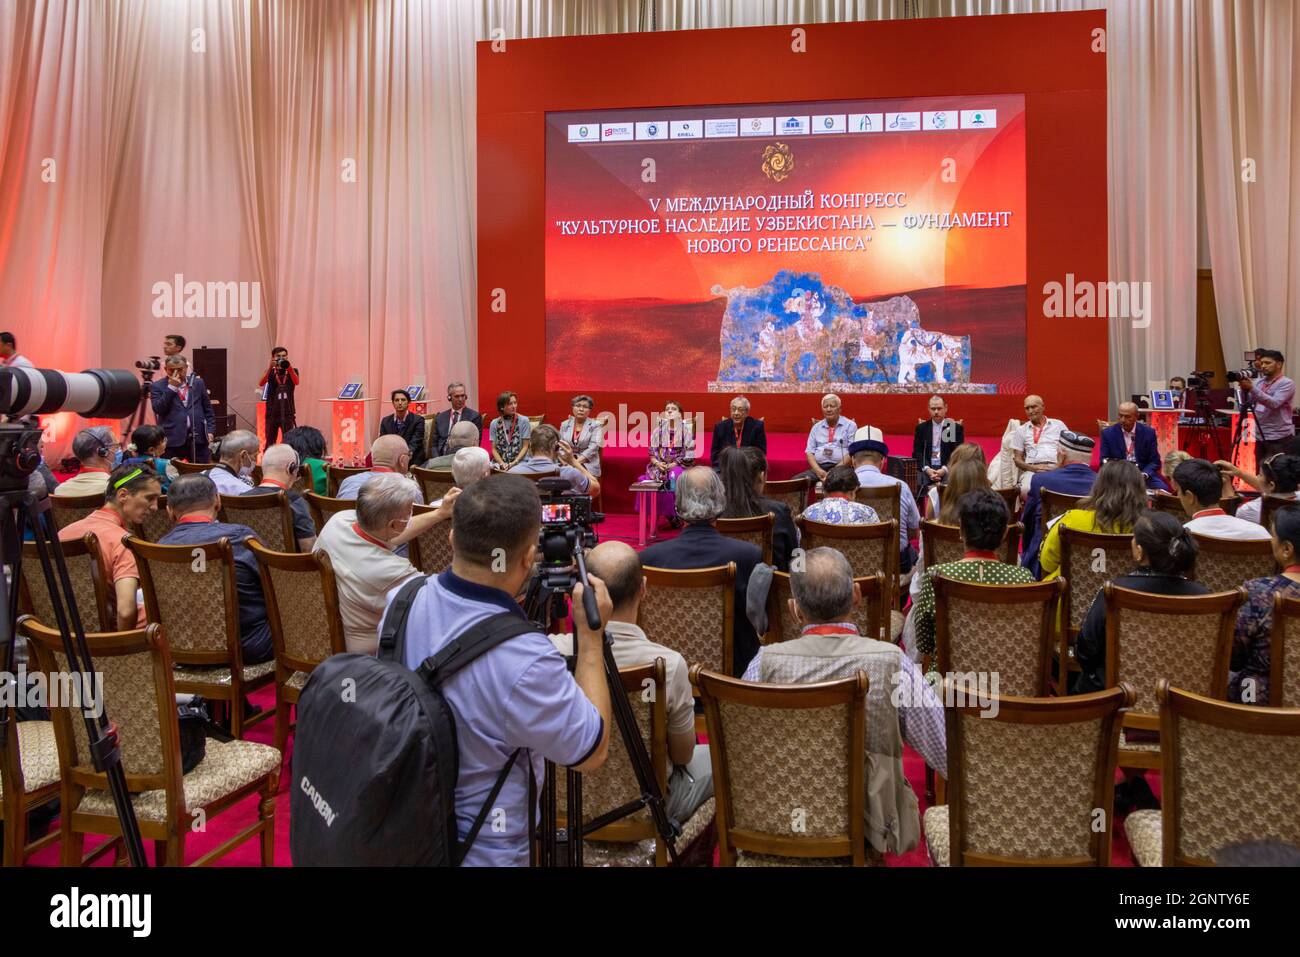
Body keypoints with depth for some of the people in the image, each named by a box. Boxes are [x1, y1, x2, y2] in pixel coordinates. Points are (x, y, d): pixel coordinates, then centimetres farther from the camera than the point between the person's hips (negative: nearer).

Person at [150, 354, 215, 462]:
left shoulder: (198, 383, 12)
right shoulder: (158, 386, 4)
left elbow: (208, 410, 15)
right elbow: (158, 409, -11)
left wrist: (210, 430, 4)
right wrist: (171, 387, -11)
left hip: (198, 438, 2)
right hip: (172, 439, -2)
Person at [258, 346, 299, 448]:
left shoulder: (292, 371, 6)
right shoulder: (270, 372, 7)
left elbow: (296, 382, -15)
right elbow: (261, 383, -12)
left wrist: (288, 367, -27)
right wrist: (270, 367, -20)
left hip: (287, 412, -1)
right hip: (272, 412, 1)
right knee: (270, 442, 5)